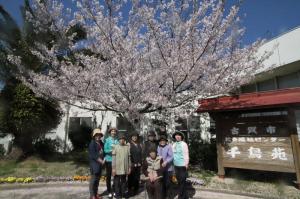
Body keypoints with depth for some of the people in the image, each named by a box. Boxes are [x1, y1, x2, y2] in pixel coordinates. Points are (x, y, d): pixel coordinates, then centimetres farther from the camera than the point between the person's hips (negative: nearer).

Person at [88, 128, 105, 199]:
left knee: (98, 179, 13)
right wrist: (101, 161, -15)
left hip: (100, 163, 7)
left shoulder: (101, 143, 10)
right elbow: (93, 155, -17)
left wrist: (104, 159, -1)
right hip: (94, 163, -7)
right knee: (93, 179, -1)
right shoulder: (92, 144, -12)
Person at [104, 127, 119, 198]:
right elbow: (105, 150, -8)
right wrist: (111, 150, -20)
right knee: (108, 176, 5)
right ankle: (109, 192, 18)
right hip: (109, 160, -2)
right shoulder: (107, 140, -3)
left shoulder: (117, 141, 5)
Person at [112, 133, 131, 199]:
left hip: (125, 168, 2)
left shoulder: (128, 147, 3)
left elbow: (129, 157, 6)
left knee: (123, 181, 12)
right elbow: (113, 158, -4)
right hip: (117, 168, -2)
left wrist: (129, 167, 7)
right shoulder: (115, 147, -4)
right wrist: (113, 168, -7)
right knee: (117, 182, 6)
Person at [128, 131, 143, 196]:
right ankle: (130, 191, 15)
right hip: (131, 165, -4)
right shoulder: (129, 144, -4)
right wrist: (131, 164, -10)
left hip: (138, 165, 4)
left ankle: (136, 190, 21)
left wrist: (140, 162, 5)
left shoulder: (139, 145, 13)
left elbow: (141, 154, 13)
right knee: (131, 178, 0)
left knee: (137, 178, 7)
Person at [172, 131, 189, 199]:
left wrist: (186, 164, -15)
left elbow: (186, 154, -11)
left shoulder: (184, 144, -9)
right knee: (179, 181, 14)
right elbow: (173, 155, 12)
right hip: (176, 165, 6)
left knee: (182, 181, -1)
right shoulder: (174, 145, 9)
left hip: (182, 165, -6)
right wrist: (173, 163, 10)